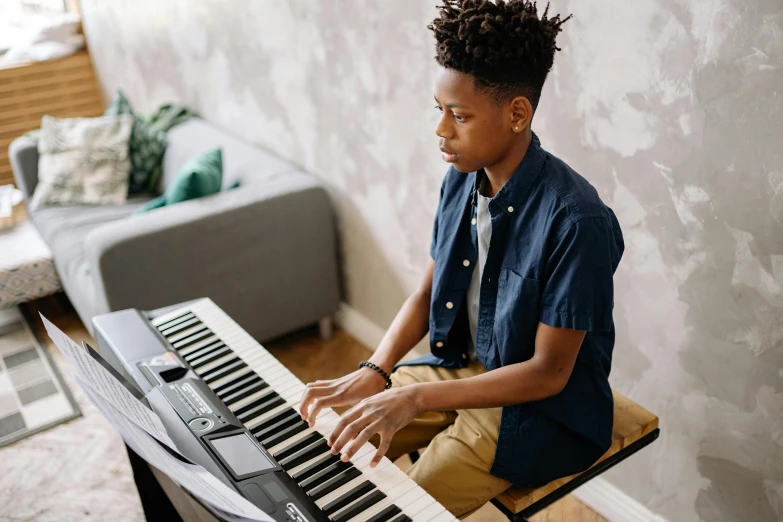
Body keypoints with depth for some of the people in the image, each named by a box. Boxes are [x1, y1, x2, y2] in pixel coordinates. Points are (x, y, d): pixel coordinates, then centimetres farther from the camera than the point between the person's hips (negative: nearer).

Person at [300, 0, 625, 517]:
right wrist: (374, 371, -13)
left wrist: (417, 399, -30)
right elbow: (427, 293, 3)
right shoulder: (461, 181, -6)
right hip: (460, 366, 7)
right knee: (331, 438, 4)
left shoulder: (576, 221, -28)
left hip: (543, 405, -6)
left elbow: (549, 372, -24)